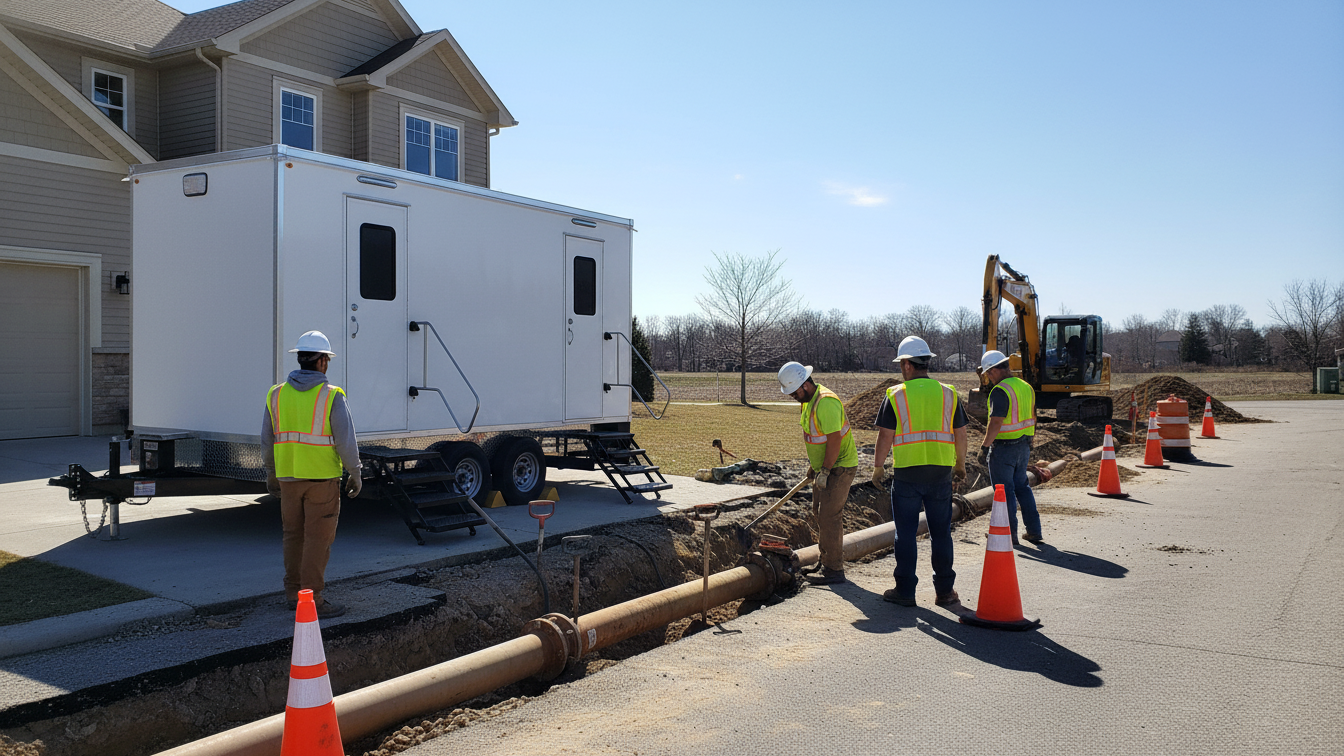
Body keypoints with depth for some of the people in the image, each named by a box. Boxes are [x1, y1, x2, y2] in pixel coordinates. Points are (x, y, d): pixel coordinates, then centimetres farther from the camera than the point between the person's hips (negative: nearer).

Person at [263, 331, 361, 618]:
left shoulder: (277, 395, 4)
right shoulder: (332, 396, -10)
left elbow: (267, 440, 10)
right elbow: (346, 440, -12)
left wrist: (271, 474, 21)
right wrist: (355, 474, -1)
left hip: (288, 476, 5)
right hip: (322, 477, -5)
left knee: (294, 535, 16)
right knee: (318, 538, -1)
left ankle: (294, 593, 25)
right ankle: (311, 599, 0)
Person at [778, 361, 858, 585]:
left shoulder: (826, 402, -25)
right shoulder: (809, 399, 8)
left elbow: (834, 440, -27)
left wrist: (824, 471, -22)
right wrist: (813, 465, 20)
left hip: (839, 467, -11)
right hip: (823, 466, 11)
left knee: (829, 517, -10)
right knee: (822, 514, 15)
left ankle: (834, 571, -3)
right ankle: (828, 565, 23)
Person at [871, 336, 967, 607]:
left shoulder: (896, 396, -5)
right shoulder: (948, 394, 3)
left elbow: (885, 436, -7)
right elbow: (960, 434, 7)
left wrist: (877, 467, 6)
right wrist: (960, 465, 21)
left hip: (906, 475, -3)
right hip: (941, 473, 3)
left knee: (906, 534, 5)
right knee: (941, 533, 11)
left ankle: (905, 591, 10)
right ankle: (944, 591, 17)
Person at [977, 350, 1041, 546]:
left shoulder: (1000, 391, -19)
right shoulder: (1026, 387, 9)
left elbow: (995, 422, -24)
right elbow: (1032, 419, 15)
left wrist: (984, 447, -16)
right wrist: (1029, 445, 23)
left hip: (1003, 447, -8)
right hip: (1023, 445, 8)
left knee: (1005, 491, 2)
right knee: (1022, 486, 18)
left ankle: (1010, 535, 9)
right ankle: (1034, 531, 21)